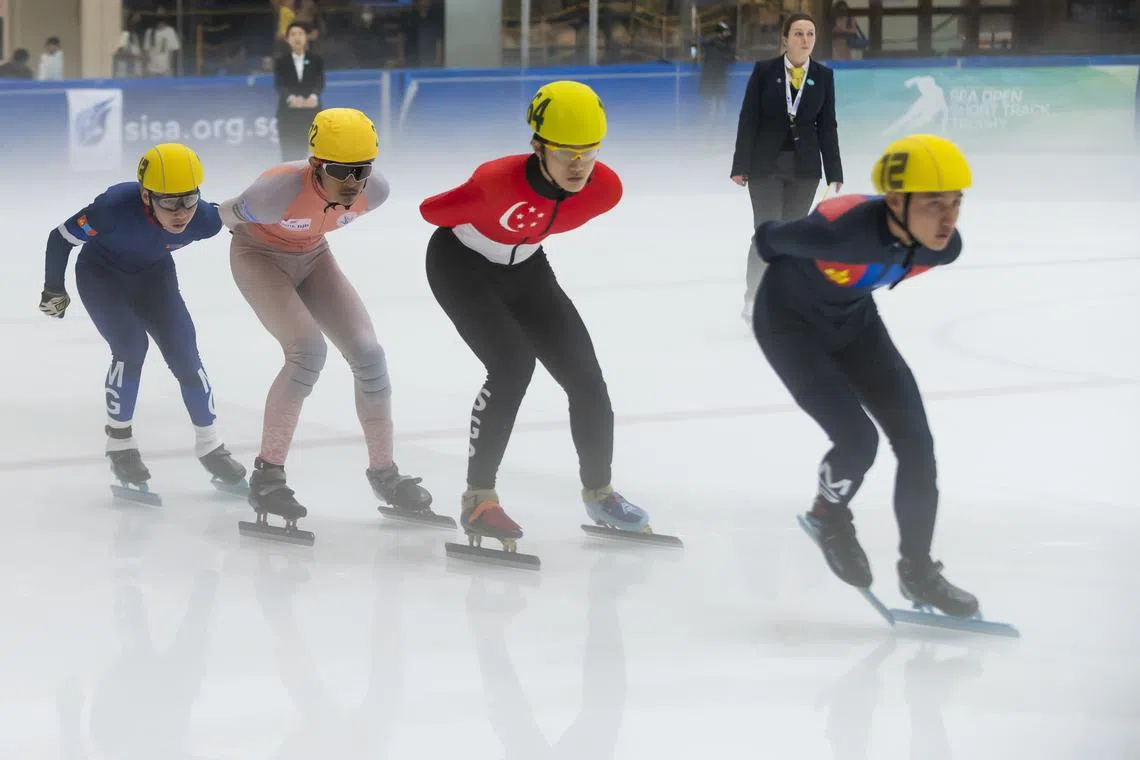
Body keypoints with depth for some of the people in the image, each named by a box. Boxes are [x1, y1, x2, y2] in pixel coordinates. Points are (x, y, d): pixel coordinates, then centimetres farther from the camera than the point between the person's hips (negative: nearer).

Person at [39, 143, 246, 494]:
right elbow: (61, 237, -24)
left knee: (184, 354, -3)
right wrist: (54, 290, -11)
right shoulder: (116, 207, -40)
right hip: (101, 273, -3)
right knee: (131, 345, -20)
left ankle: (209, 445, 13)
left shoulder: (204, 219, -32)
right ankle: (120, 443, -2)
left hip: (153, 274, 3)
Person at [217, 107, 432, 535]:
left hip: (312, 257, 5)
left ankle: (383, 472, 13)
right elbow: (228, 215, -17)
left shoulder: (374, 191, -25)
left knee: (368, 354, -4)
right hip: (259, 256, -5)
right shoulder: (282, 190, -39)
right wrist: (254, 228, 6)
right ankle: (267, 475, -14)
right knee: (308, 351, -25)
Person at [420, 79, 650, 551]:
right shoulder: (499, 183, -40)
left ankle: (599, 494, 23)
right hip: (460, 264, -6)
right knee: (513, 365, -24)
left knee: (584, 375, 3)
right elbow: (433, 212, -23)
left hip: (524, 268, 6)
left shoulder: (605, 189, -23)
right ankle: (479, 498, -12)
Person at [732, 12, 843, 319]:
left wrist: (834, 174, 1)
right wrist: (741, 166, -8)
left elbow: (827, 126, 3)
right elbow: (748, 119, -5)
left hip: (804, 166, 3)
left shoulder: (823, 75, 2)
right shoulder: (764, 71, -5)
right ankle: (753, 299, 4)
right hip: (766, 164, -2)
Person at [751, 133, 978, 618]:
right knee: (858, 440, -16)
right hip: (790, 323, -6)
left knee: (916, 442, -1)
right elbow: (768, 239, -18)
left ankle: (918, 571, 14)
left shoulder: (944, 247, -22)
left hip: (854, 322, 6)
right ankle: (830, 517, 17)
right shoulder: (841, 231, -40)